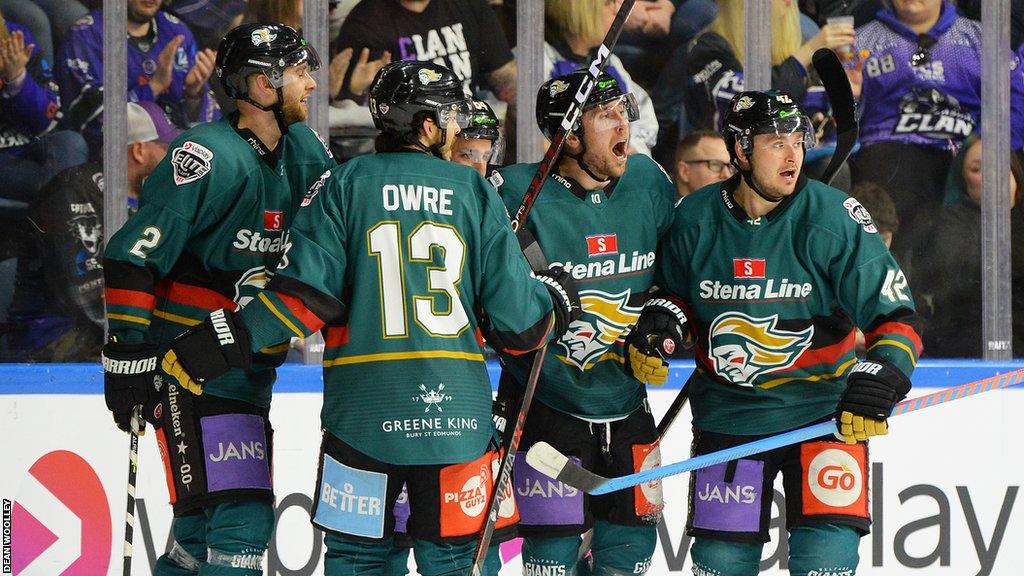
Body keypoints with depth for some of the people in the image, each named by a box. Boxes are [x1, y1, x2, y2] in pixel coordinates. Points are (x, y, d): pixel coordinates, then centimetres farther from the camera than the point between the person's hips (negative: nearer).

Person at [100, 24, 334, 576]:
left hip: (251, 368, 9)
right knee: (240, 521, -16)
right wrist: (127, 360, -20)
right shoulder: (211, 156, -17)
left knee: (205, 527, 13)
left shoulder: (303, 151, 8)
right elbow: (133, 257, -18)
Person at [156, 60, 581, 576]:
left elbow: (307, 293, -9)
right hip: (458, 413, 0)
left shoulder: (346, 185, 1)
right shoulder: (477, 192, 4)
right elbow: (517, 318, 2)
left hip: (365, 412, 0)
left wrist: (226, 339, -3)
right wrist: (555, 304, 23)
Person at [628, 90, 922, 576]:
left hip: (823, 410, -2)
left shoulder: (834, 217, -11)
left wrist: (880, 377, -27)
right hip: (727, 414, 2)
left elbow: (895, 314, -11)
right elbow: (676, 294, 17)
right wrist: (661, 323, -4)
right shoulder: (695, 219, -3)